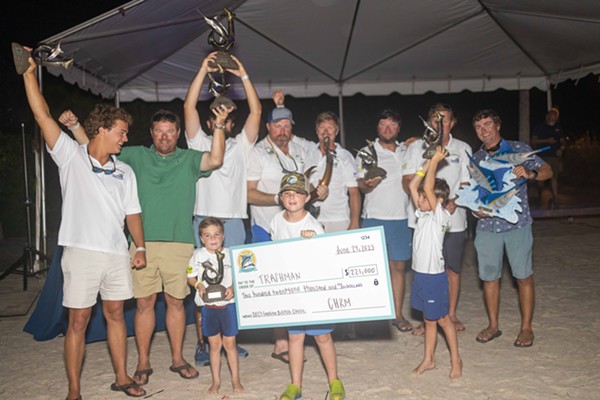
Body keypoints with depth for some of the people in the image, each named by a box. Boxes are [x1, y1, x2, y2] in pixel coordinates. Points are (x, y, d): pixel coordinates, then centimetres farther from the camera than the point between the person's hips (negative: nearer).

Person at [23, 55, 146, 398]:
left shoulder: (125, 171, 11)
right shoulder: (71, 156, -1)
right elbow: (43, 115, -8)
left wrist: (141, 246, 3)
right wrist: (30, 73, -13)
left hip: (117, 254, 4)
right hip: (81, 252, -4)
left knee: (115, 314, 13)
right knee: (78, 321, 3)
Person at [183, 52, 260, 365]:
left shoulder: (241, 145, 15)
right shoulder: (199, 143, 12)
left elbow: (256, 111, 5)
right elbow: (188, 107, 1)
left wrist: (243, 75, -1)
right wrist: (204, 70, -3)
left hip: (234, 222, 2)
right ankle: (202, 343, 6)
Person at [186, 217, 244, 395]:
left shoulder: (230, 254, -4)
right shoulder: (198, 255, -1)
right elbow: (190, 276, 7)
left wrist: (233, 288, -16)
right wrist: (199, 285, -12)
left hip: (228, 304, -1)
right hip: (208, 306, 1)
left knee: (229, 343, 6)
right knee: (214, 344, 11)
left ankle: (236, 380, 21)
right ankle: (216, 381, 25)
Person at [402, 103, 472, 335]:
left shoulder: (463, 149, 5)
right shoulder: (416, 147, 4)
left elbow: (467, 184, 5)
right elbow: (407, 182, 0)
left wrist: (455, 200, -16)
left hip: (453, 218, 1)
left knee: (453, 268, 9)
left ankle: (452, 314, 26)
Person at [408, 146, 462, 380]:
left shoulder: (440, 216, -13)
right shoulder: (423, 214, 8)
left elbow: (427, 188, -24)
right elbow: (412, 186, 6)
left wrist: (435, 161, -18)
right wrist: (427, 164, 1)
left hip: (434, 275, -7)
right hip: (419, 273, 7)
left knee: (442, 319, 6)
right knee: (428, 319, 17)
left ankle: (455, 360, 22)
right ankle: (429, 359, 28)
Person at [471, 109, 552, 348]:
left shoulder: (519, 149, 2)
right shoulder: (476, 158, 11)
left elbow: (547, 171, -1)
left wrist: (530, 173, -23)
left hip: (517, 223, -3)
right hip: (487, 224, 3)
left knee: (524, 276, 2)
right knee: (489, 277, 8)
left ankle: (526, 328, 17)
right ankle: (493, 325, 24)